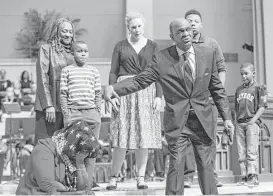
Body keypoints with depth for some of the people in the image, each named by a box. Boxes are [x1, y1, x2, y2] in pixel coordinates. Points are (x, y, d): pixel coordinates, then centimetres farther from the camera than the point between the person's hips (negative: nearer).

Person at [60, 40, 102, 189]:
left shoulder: (94, 71, 11)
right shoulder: (67, 71, 5)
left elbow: (98, 94, 12)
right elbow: (63, 94, 3)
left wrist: (98, 113, 6)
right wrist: (66, 114, -2)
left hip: (91, 112, 2)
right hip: (73, 112, -2)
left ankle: (88, 181, 8)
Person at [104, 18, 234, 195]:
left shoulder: (208, 54, 3)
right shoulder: (162, 58, -5)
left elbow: (217, 88, 8)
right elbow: (139, 80, -9)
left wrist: (227, 117, 4)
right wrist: (113, 88, -26)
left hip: (204, 121, 2)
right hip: (177, 122, -2)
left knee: (207, 166, 7)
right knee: (176, 166, -4)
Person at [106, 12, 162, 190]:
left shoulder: (153, 46, 10)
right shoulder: (120, 46, 10)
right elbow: (113, 73, 8)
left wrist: (158, 96, -2)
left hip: (147, 92, 1)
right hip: (124, 91, -1)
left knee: (144, 137, -1)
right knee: (122, 137, -5)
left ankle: (141, 177, 5)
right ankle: (114, 177, 3)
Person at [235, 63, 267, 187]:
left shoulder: (258, 88, 3)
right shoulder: (239, 89, 18)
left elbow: (262, 106, -3)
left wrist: (254, 119, -12)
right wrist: (237, 120, 9)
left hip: (252, 122, -5)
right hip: (240, 124, 5)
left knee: (252, 151, -10)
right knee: (241, 153, 3)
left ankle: (253, 177, -11)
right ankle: (244, 177, 7)